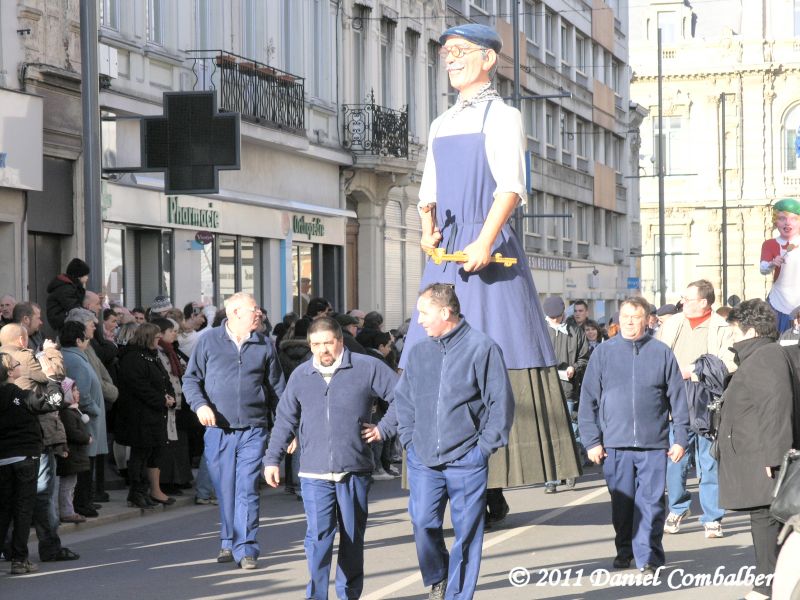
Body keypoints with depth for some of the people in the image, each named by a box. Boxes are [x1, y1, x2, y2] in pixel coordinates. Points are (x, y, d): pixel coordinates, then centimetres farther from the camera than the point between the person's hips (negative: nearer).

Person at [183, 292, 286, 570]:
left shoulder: (264, 345, 8)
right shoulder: (209, 341, 3)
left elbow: (276, 388, 13)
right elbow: (191, 379, 7)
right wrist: (200, 405, -11)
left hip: (253, 429, 0)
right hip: (218, 430, 0)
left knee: (247, 489, -6)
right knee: (225, 490, 6)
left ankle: (245, 548, -4)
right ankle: (229, 542, 21)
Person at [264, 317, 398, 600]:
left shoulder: (367, 368, 0)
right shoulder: (300, 375, 9)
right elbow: (285, 420, 16)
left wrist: (384, 429, -1)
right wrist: (272, 459, 12)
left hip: (354, 471, -1)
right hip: (314, 473, 1)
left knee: (352, 537, 9)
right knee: (318, 536, -10)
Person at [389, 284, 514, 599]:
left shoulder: (482, 348, -5)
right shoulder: (417, 352, 8)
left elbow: (501, 401, -4)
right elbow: (402, 399, 20)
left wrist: (485, 446, -7)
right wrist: (409, 440, 9)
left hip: (466, 461, -3)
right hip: (423, 460, 3)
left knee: (466, 533, 2)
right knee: (424, 523, -6)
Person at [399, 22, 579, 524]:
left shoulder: (502, 116, -1)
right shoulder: (442, 125, 20)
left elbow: (510, 186, -13)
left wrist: (485, 242, -24)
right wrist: (429, 228, 1)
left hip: (487, 249, -7)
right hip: (448, 252, 7)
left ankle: (494, 492, -7)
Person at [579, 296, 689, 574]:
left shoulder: (662, 353, 4)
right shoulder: (603, 353, 4)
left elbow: (678, 399, 7)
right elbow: (588, 400, 4)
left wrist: (680, 438, 3)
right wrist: (592, 441, -1)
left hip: (654, 444, -1)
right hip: (615, 444, 1)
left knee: (651, 502, -3)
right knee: (621, 502, 10)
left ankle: (648, 557, 0)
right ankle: (625, 551, 25)